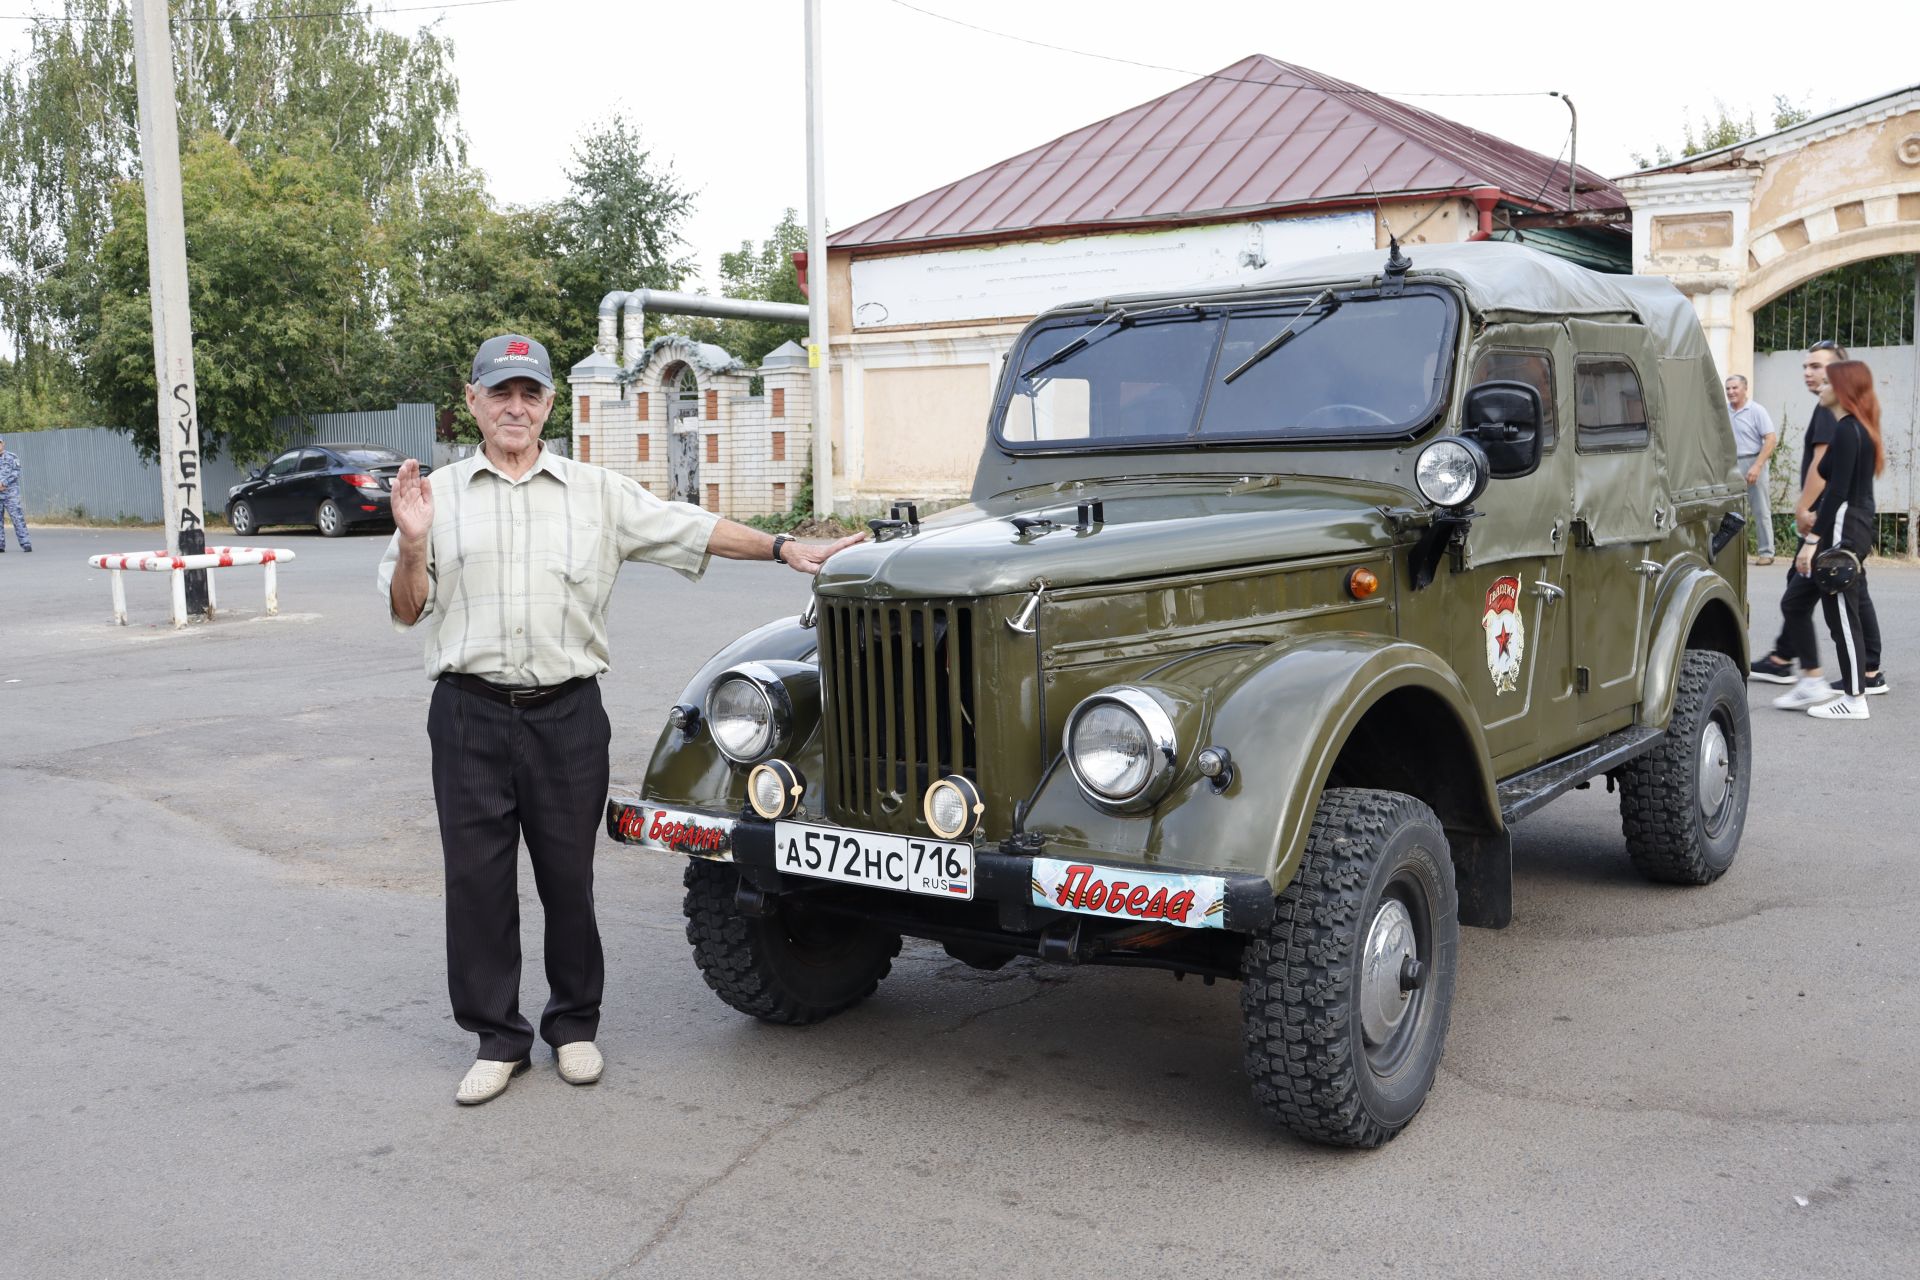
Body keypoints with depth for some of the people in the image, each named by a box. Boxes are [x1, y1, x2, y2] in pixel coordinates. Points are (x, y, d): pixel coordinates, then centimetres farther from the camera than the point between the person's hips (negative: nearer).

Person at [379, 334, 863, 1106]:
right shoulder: (438, 496, 8)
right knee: (477, 878, 4)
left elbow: (691, 529, 5)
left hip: (567, 713, 0)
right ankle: (498, 1038, 18)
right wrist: (413, 545, -12)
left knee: (568, 877, 8)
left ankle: (574, 1025, 25)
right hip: (471, 715, 0)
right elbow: (406, 612, 7)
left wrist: (785, 549, -4)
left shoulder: (597, 493, 9)